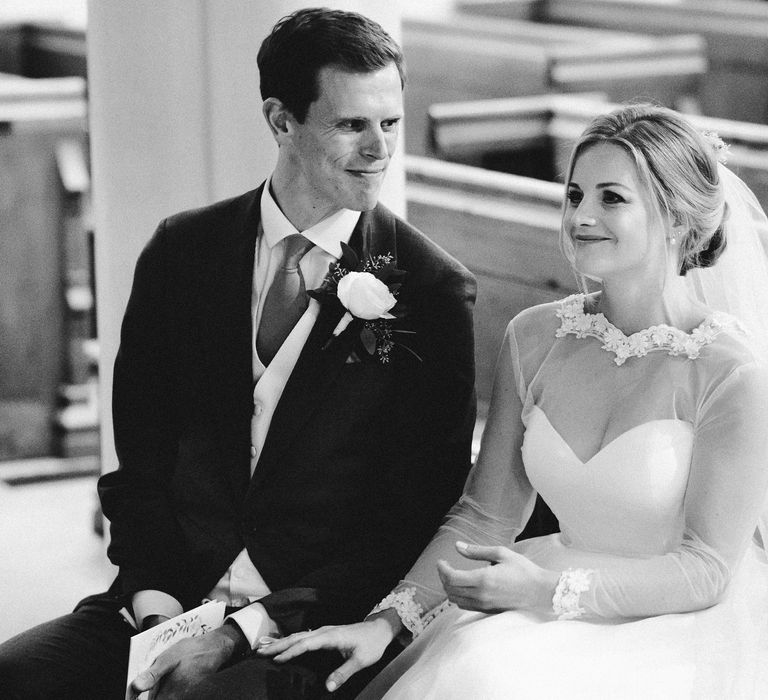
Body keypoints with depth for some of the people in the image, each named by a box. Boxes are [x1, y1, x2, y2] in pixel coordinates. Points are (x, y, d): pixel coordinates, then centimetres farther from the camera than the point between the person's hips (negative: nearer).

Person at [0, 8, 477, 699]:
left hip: (319, 628, -3)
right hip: (173, 599, 3)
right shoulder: (182, 252, 7)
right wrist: (156, 606, -8)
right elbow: (141, 458, 10)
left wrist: (246, 629, -13)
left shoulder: (433, 289, -2)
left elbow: (417, 514, -4)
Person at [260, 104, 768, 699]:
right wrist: (387, 621, -7)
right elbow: (484, 516, 6)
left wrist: (547, 591, -22)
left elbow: (707, 569, -13)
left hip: (690, 629, -5)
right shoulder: (534, 338, 2)